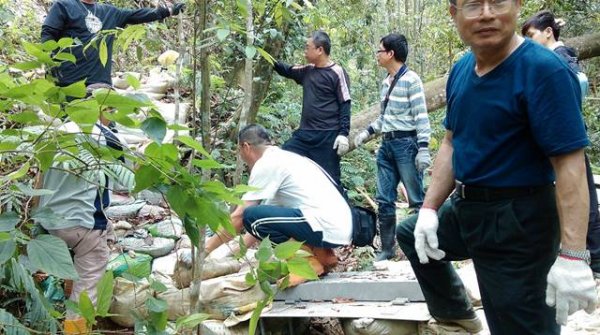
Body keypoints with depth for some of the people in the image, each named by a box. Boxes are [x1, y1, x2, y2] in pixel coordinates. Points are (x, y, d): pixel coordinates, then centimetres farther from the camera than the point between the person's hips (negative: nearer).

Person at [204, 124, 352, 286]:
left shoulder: (265, 164, -4)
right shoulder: (284, 157, 23)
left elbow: (239, 217, -5)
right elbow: (269, 213, 31)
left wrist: (206, 248, 6)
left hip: (325, 228, -9)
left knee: (251, 216, -13)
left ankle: (310, 259, -8)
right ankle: (322, 253, 12)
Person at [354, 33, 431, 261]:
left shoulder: (411, 80, -10)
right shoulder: (386, 82, 13)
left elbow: (421, 116, -13)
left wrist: (423, 148, -18)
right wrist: (367, 132, 15)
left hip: (406, 144, -8)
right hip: (386, 144, 8)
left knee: (416, 199, -1)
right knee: (384, 199, 7)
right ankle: (387, 249, 13)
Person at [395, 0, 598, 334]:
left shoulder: (544, 70, -22)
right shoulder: (461, 70, 4)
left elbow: (570, 164, -26)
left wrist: (572, 256, -31)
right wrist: (429, 209, 6)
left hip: (519, 221, -9)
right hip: (465, 207, 9)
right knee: (411, 233, 28)